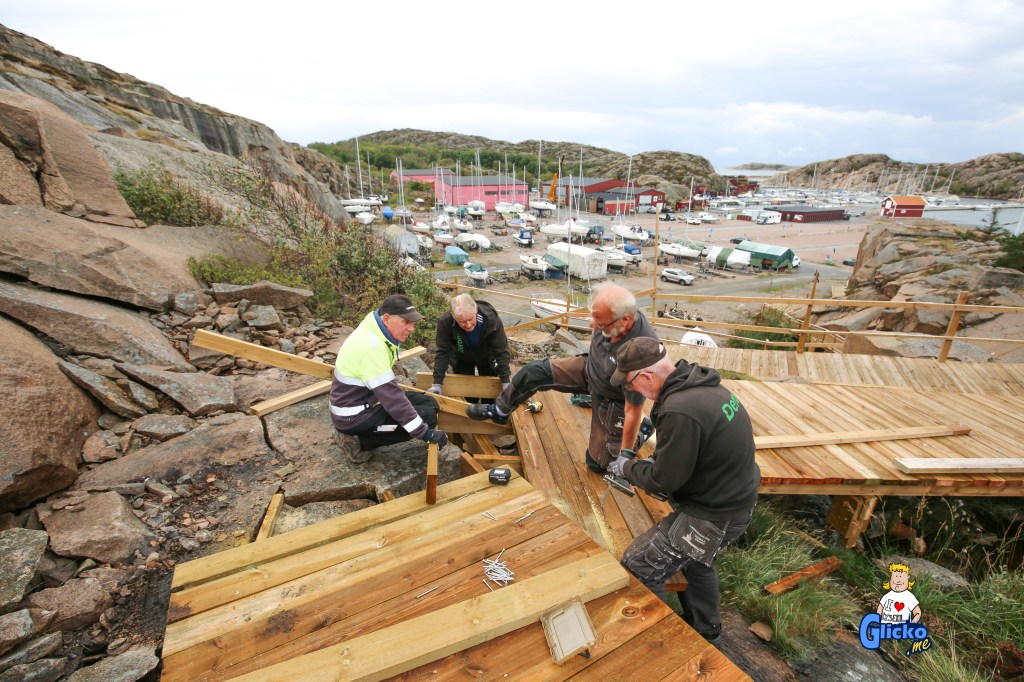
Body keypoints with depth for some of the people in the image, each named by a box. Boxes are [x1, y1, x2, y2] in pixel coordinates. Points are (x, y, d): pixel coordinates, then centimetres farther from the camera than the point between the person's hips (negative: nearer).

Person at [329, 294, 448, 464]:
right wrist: (425, 433, -25)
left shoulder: (377, 333, 0)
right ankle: (359, 440, -5)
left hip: (368, 399, 9)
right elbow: (392, 398, -29)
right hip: (355, 415, -9)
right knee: (427, 416, -14)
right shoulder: (372, 347, -29)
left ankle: (358, 434, 8)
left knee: (429, 404, 7)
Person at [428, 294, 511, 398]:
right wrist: (437, 383, -26)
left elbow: (501, 351, -27)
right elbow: (442, 353, -25)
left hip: (487, 358, 0)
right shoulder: (445, 322, -36)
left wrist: (505, 382, -25)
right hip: (461, 360, 0)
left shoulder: (491, 319, -37)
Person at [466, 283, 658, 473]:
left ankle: (642, 429, 27)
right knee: (534, 372, 0)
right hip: (589, 368, 6)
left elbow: (634, 411, -31)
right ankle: (500, 411, 27)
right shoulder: (611, 316, -27)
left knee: (598, 463, 5)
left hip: (612, 401, -5)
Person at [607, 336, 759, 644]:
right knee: (697, 560, 32)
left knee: (637, 568, 1)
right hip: (736, 497, 10)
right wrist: (654, 460, 5)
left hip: (714, 516, -9)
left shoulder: (680, 411, -34)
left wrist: (629, 468, -4)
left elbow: (665, 480, -22)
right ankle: (705, 630, 54)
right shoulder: (705, 384, -3)